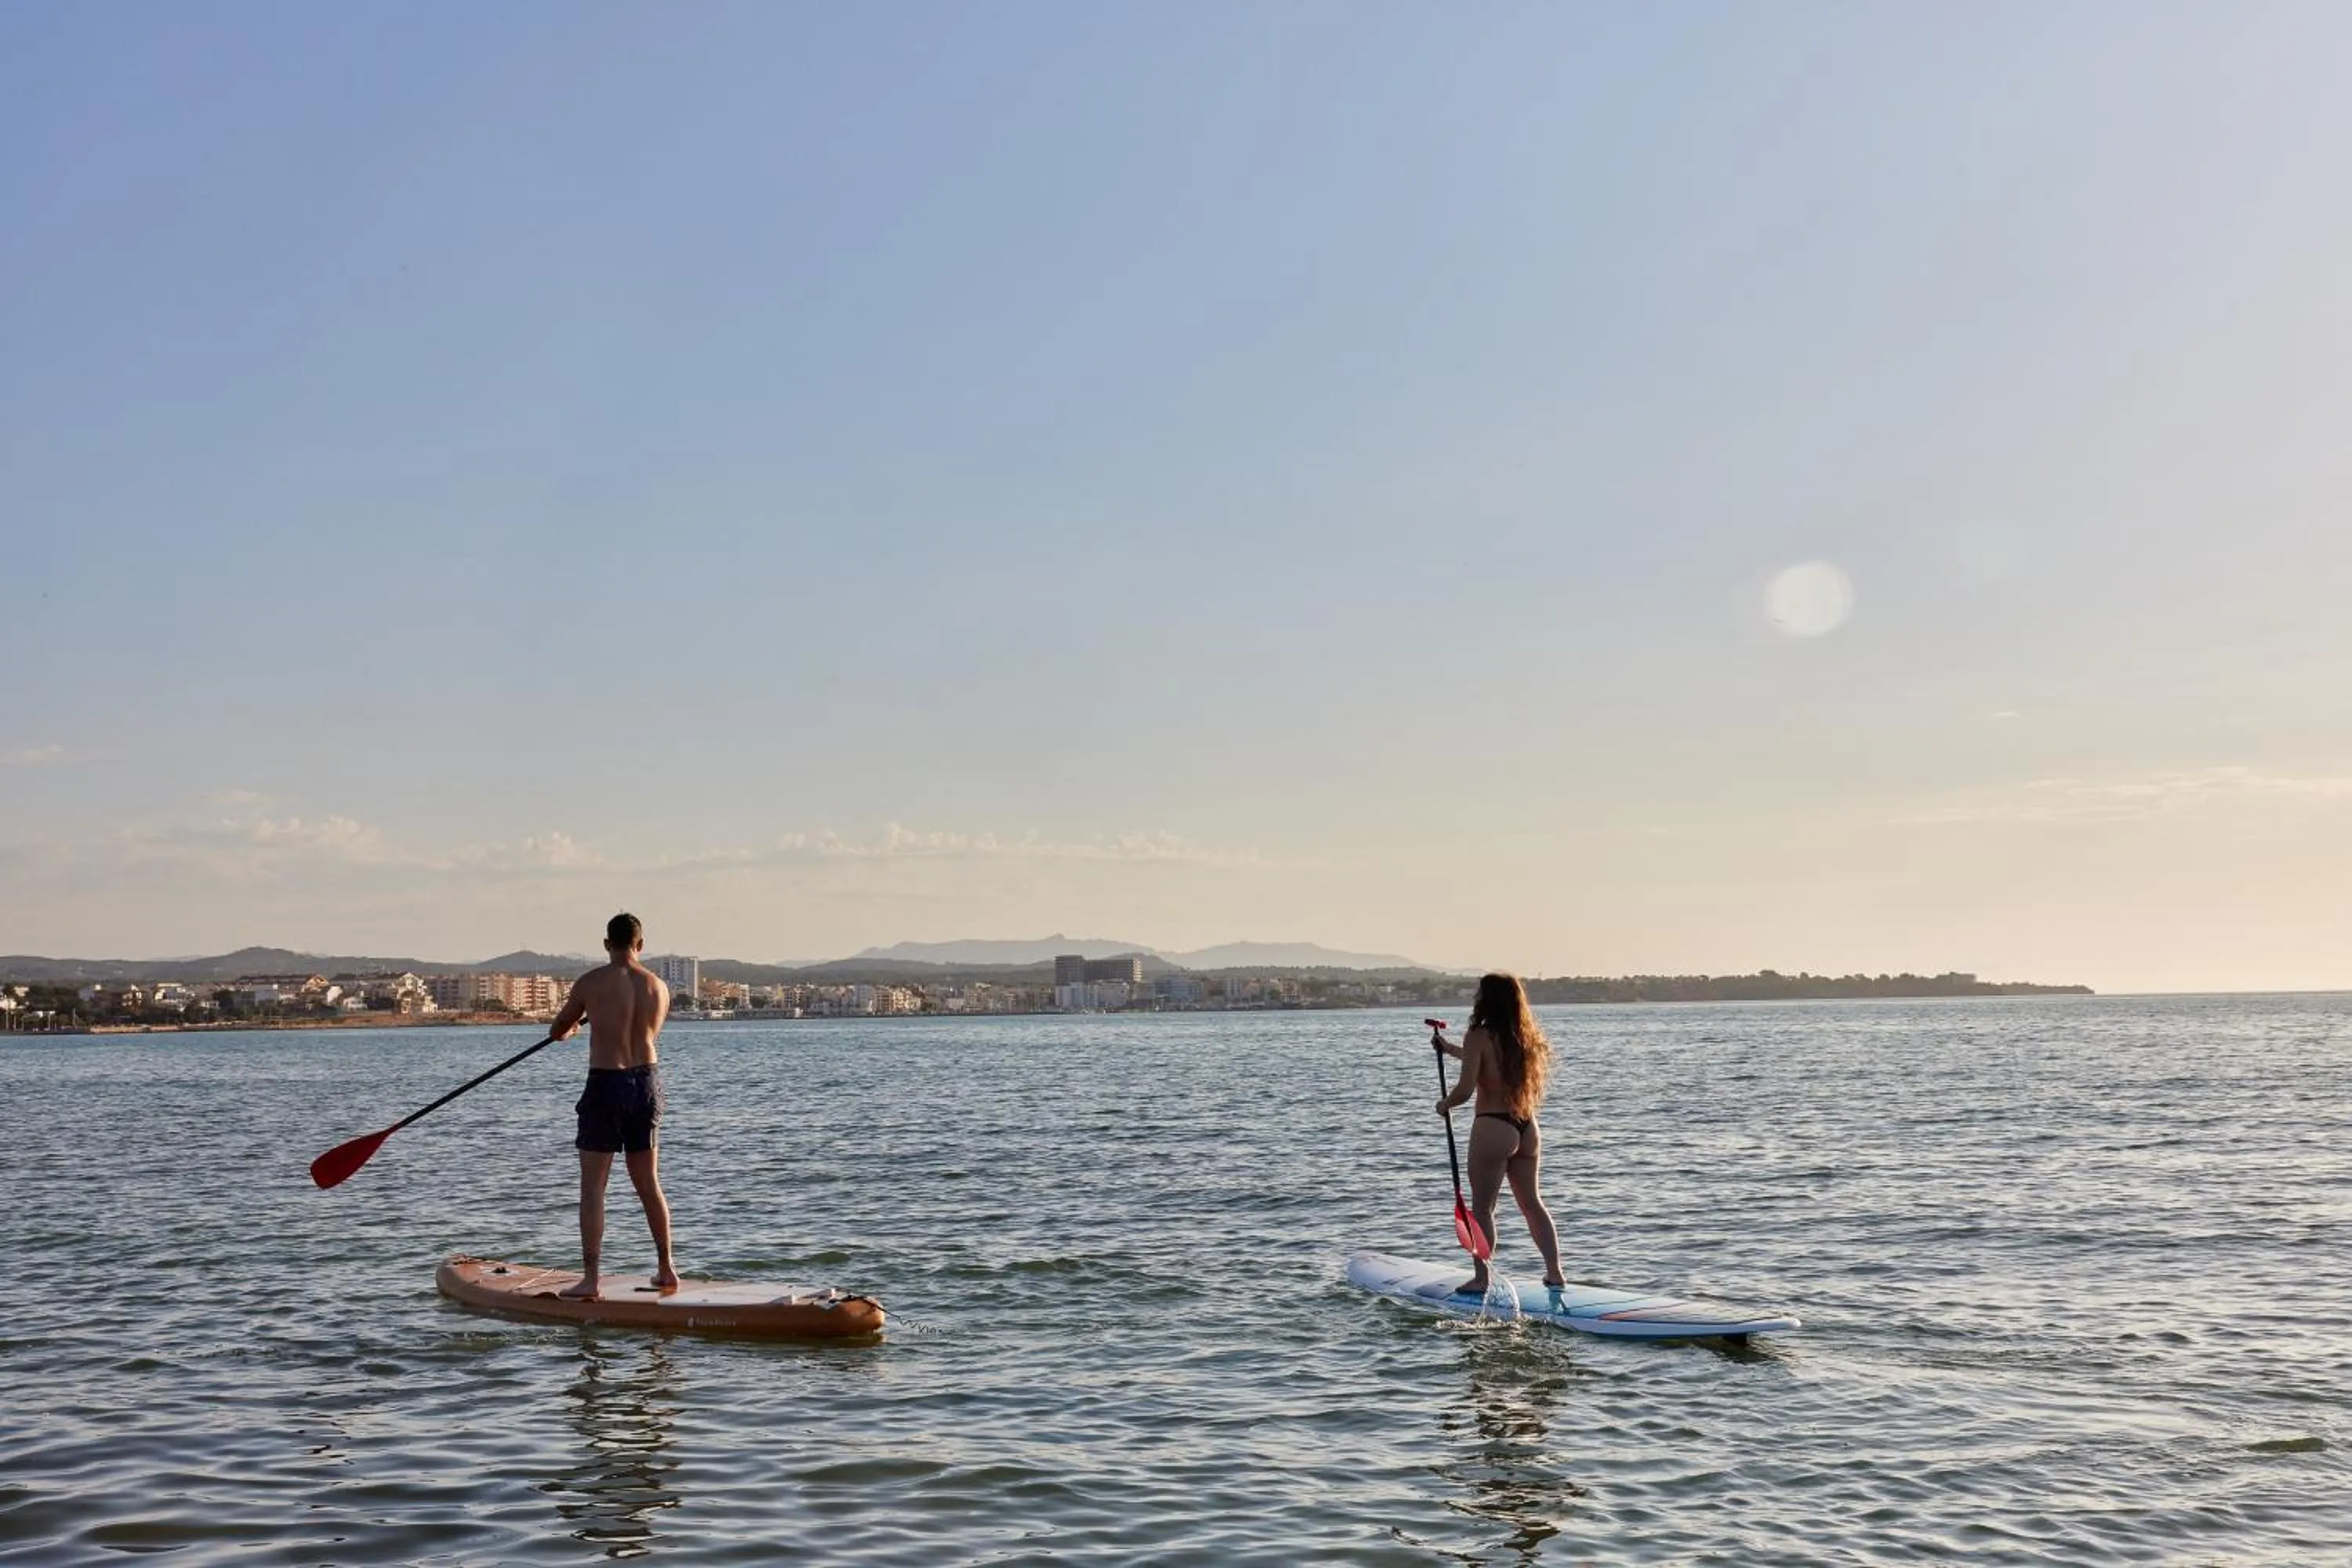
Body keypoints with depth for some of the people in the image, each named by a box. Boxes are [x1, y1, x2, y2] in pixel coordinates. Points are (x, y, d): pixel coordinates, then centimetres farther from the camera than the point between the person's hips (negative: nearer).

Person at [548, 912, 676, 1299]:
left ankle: (589, 1278, -3)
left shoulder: (590, 983, -8)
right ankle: (666, 1268, 21)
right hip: (647, 1081, 5)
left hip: (605, 1083, -4)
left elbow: (558, 1030, 7)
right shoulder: (659, 987, 3)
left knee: (593, 1187, 1)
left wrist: (570, 1030, 32)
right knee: (649, 1183, 16)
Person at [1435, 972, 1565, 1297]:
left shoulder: (1478, 1036, -11)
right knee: (1532, 1203, 16)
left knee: (1482, 1207, 4)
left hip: (1492, 1128, -7)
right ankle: (1554, 1273, 17)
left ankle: (1481, 1278, 6)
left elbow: (1465, 1089, -17)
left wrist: (1444, 1104, 4)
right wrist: (1451, 1049, 39)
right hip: (1527, 1128, 7)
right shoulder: (1525, 1038, 11)